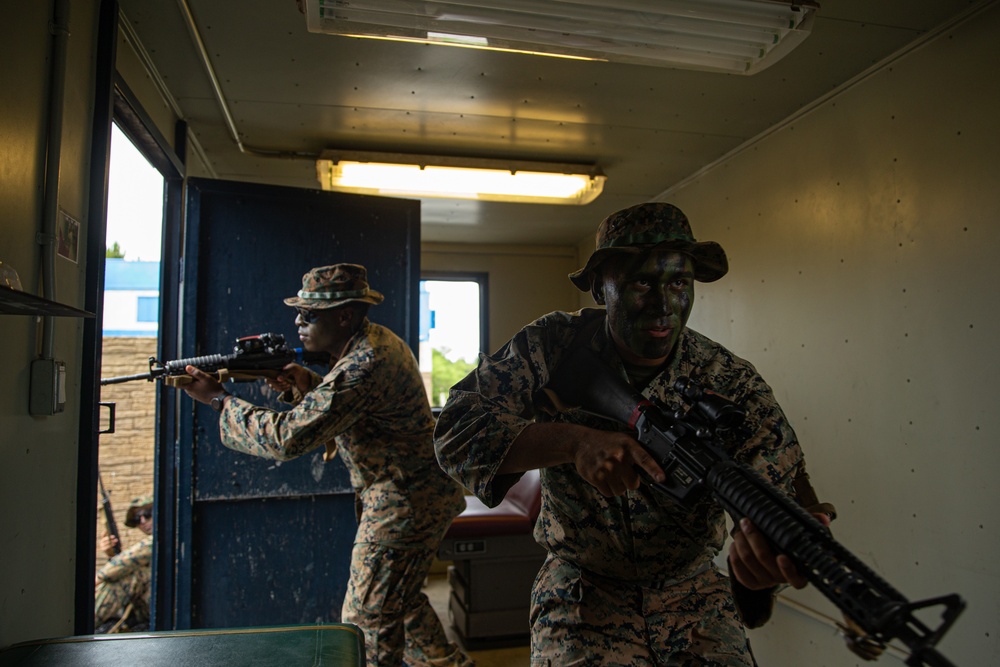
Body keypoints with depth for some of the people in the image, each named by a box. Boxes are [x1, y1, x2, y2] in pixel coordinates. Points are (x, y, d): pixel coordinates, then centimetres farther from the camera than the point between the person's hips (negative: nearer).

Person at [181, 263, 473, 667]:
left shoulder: (364, 366, -27)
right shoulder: (376, 341, 5)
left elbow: (288, 437, -28)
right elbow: (344, 408, 15)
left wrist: (219, 399, -17)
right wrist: (306, 387, -5)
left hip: (402, 506, -10)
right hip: (417, 496, 10)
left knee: (368, 624, 3)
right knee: (400, 600, 26)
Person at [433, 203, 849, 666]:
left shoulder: (733, 385, -11)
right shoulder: (552, 347, -11)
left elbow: (783, 486, -17)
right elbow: (455, 428, -18)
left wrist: (774, 555, -42)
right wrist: (574, 441, -32)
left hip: (691, 588, 2)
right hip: (580, 587, -1)